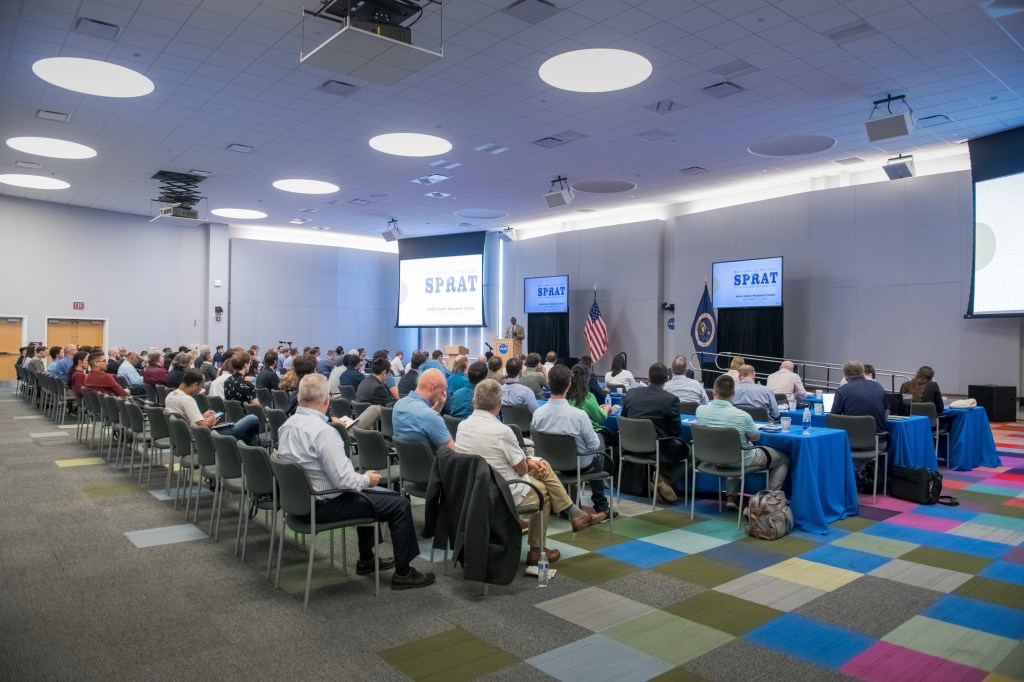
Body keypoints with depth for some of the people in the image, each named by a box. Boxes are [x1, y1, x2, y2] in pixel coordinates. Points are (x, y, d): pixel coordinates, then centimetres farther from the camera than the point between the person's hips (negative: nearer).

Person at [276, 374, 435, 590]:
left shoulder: (287, 425, 1)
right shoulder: (323, 431, -27)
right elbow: (344, 480, -27)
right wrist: (367, 479, -6)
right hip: (324, 506, -9)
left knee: (367, 492, 31)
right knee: (400, 503, -2)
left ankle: (366, 560, 38)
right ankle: (403, 573, 8)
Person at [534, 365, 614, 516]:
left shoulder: (538, 413, -19)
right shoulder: (578, 415, -30)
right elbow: (593, 445, -17)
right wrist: (595, 435, 4)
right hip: (581, 465, -4)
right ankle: (600, 506, 35)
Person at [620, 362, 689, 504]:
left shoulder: (631, 393, -1)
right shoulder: (671, 399, -14)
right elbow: (676, 431, -8)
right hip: (659, 449, -5)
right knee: (685, 450, 21)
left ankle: (658, 477, 9)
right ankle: (664, 478, 0)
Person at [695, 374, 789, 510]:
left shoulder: (700, 410, -18)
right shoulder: (742, 416, -31)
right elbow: (756, 437, -9)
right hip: (743, 460, -4)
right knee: (784, 458, 19)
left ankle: (730, 497, 30)